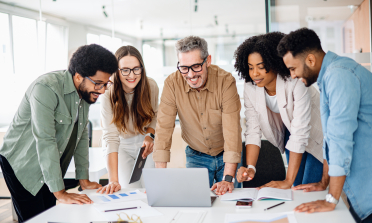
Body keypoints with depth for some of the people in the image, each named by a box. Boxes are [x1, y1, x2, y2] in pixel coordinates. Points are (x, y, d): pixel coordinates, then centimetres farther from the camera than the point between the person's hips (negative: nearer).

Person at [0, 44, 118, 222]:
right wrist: (60, 192, -30)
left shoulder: (86, 92, 0)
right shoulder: (47, 88, -26)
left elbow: (82, 135, 5)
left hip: (51, 166, 7)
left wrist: (84, 180, 2)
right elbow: (45, 141, -30)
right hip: (22, 164, -7)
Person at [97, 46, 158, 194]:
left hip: (145, 143, 3)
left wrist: (150, 134, -18)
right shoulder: (108, 96, -27)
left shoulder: (151, 86, -17)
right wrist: (114, 180, -40)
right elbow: (110, 138, -33)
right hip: (122, 146, -2)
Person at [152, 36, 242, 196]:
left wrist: (228, 178, -33)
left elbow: (232, 130, -26)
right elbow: (164, 127, -18)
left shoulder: (225, 81, -22)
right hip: (196, 156, 1)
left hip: (226, 155, -1)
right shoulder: (172, 83, -18)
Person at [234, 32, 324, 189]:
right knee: (297, 188, 7)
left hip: (315, 134, -4)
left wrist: (288, 181, -34)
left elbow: (300, 134, -35)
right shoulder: (250, 89, -17)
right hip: (289, 134, 5)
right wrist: (250, 167, -31)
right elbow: (253, 131, -15)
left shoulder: (296, 84, -34)